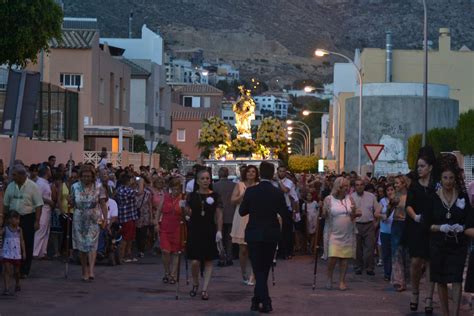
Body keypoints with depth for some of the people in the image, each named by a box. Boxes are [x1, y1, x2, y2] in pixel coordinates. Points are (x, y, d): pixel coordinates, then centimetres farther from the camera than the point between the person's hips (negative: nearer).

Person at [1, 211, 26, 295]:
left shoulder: (19, 229, 1)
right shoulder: (5, 229, -6)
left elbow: (22, 241, 5)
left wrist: (24, 252, 2)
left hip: (17, 254, 3)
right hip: (7, 254, -3)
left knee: (16, 271, 15)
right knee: (7, 271, -7)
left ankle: (17, 284, 39)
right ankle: (6, 289, -8)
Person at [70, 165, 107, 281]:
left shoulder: (98, 187, -1)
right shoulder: (75, 187, 4)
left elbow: (103, 204, 0)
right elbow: (72, 203, 10)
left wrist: (105, 218, -10)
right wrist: (70, 201, -13)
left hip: (93, 220, -2)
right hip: (79, 220, 2)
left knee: (91, 245, -13)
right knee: (82, 247, 6)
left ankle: (91, 271, -22)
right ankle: (85, 271, 14)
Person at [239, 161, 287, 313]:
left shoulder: (251, 191, -10)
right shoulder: (278, 193, -8)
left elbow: (242, 211, -2)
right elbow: (285, 213, -3)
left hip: (254, 235, -1)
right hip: (271, 235, 1)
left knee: (258, 269, 2)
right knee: (265, 268, 16)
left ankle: (266, 302, -11)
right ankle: (257, 299, 24)